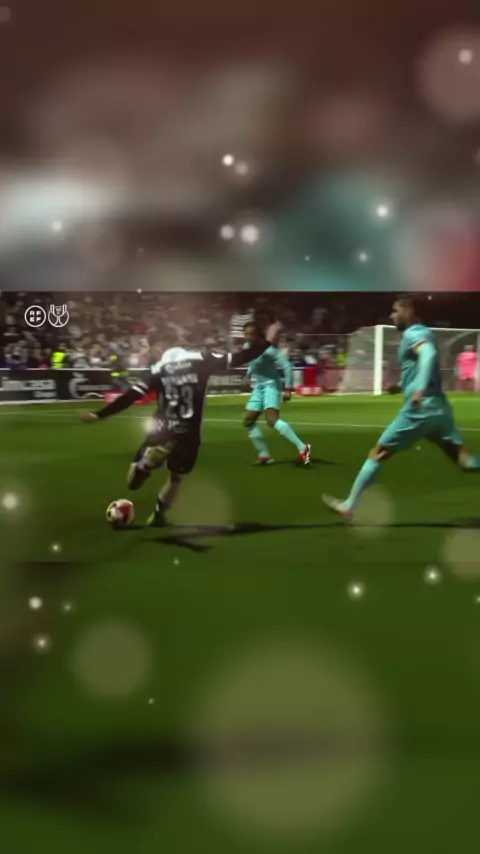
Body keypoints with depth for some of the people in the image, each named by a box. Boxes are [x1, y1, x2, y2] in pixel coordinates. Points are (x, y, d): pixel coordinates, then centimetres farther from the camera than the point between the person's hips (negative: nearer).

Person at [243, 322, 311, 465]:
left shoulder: (268, 350, -22)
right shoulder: (247, 347, 2)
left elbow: (287, 366, -22)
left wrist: (288, 389, -26)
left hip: (272, 385, -9)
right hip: (259, 386, 9)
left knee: (272, 420, -26)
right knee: (249, 421, 8)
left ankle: (302, 448, -26)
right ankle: (264, 455, 17)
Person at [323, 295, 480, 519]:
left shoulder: (413, 333, -7)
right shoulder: (422, 332, 21)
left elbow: (429, 353, -28)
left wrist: (420, 388, -41)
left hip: (420, 408, -9)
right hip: (438, 407, 9)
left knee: (378, 452, 2)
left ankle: (349, 506, 9)